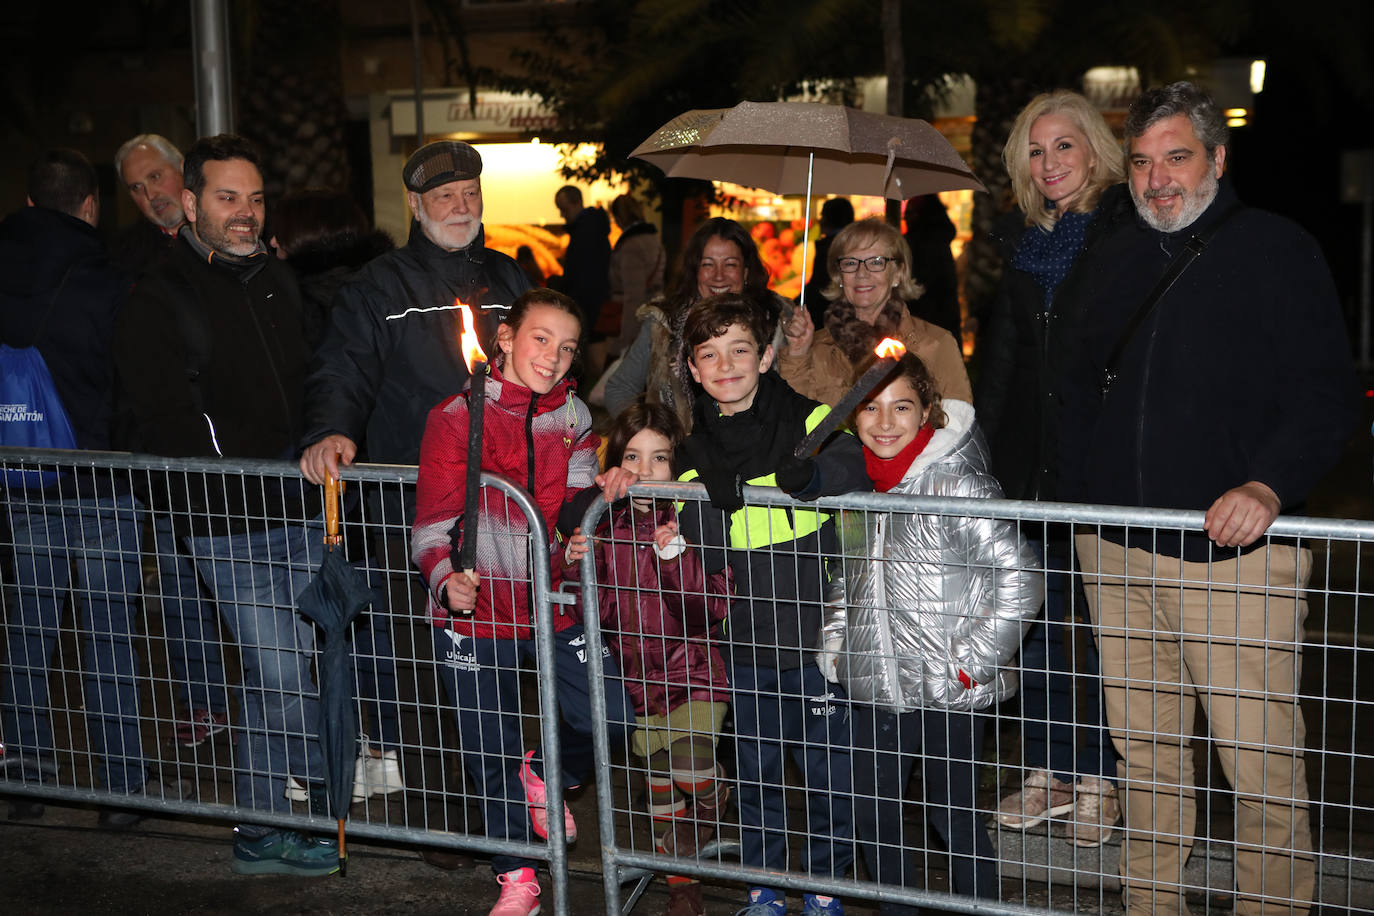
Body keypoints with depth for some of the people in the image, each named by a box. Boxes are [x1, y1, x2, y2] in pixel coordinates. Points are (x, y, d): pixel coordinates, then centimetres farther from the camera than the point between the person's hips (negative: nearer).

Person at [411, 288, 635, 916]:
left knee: (614, 721, -5)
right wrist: (446, 577, -25)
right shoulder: (456, 417, -7)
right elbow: (434, 520, -7)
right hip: (475, 612, -3)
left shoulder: (572, 416, 6)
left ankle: (542, 773, 29)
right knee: (491, 754, 7)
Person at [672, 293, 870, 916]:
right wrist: (717, 494, -21)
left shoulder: (811, 422, -5)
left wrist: (811, 477, -37)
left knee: (827, 769, 7)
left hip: (817, 635, -2)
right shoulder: (697, 449, 3)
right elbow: (700, 559, -4)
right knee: (756, 771, 14)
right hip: (748, 637, 3)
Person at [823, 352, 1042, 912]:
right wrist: (835, 645, 12)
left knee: (955, 816, 6)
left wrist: (972, 661, -15)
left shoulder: (957, 485, -14)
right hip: (874, 688, 6)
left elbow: (1020, 577, -15)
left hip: (949, 695, -6)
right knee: (873, 814, 15)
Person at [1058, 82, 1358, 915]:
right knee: (1145, 753, 12)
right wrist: (1077, 495, 11)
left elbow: (1327, 396, -6)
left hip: (1236, 550, -4)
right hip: (1117, 549, 5)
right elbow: (1080, 387, 23)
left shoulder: (1280, 251, 0)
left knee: (1263, 766, -3)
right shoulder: (1112, 257, 14)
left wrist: (1270, 483, -22)